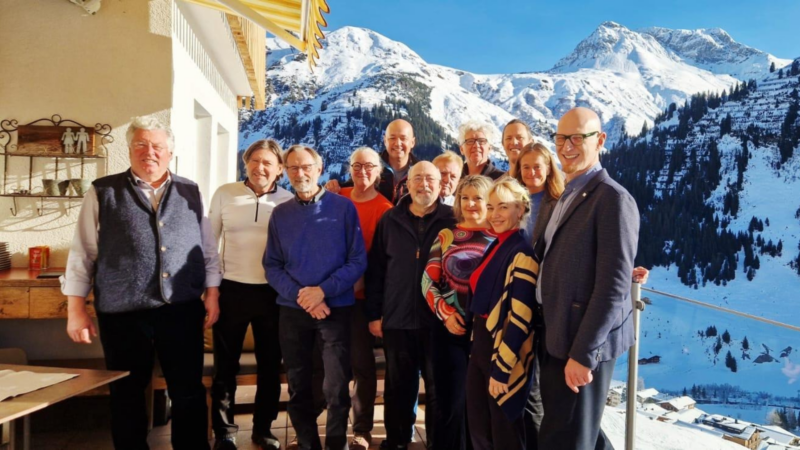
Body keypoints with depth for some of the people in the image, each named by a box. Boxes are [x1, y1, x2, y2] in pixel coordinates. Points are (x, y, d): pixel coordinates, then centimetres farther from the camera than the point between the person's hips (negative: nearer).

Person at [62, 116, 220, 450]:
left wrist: (212, 295, 4)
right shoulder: (103, 193, 1)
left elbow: (208, 249, 10)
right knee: (127, 395, 13)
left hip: (182, 310, 2)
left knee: (189, 391, 9)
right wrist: (76, 310, -1)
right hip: (123, 314, -1)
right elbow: (82, 254, 1)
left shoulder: (190, 193, 7)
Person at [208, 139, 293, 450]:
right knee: (226, 366, 10)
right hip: (232, 289, 0)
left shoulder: (288, 201, -2)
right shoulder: (225, 194, 0)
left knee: (270, 365, 12)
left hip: (273, 293, 0)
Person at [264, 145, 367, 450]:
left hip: (336, 309, -3)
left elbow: (358, 261, -5)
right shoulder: (280, 214, 7)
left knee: (336, 388, -1)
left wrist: (323, 290, -17)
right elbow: (272, 266, 4)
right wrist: (300, 296, -12)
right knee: (298, 387, 12)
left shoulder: (343, 208, -2)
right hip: (292, 310, 3)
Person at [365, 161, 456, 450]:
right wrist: (374, 313, 2)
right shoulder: (390, 220, 5)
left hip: (439, 319, -2)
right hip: (397, 319, 2)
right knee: (398, 386, 14)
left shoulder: (452, 220, -1)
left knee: (438, 387, 11)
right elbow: (375, 269, 5)